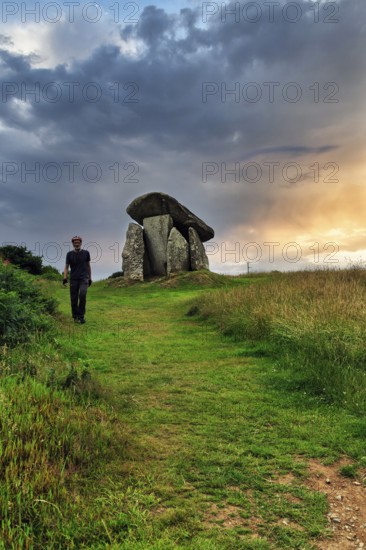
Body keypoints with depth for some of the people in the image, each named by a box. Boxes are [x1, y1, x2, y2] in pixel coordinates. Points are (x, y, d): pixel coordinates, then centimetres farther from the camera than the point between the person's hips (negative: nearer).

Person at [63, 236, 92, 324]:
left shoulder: (86, 253, 5)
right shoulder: (69, 254, 4)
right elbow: (66, 267, 4)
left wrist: (90, 279, 13)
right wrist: (65, 278, -10)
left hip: (84, 278, -1)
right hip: (73, 279, 1)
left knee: (82, 295, -20)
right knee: (74, 299, 1)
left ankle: (81, 316, -9)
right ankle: (75, 316, 15)